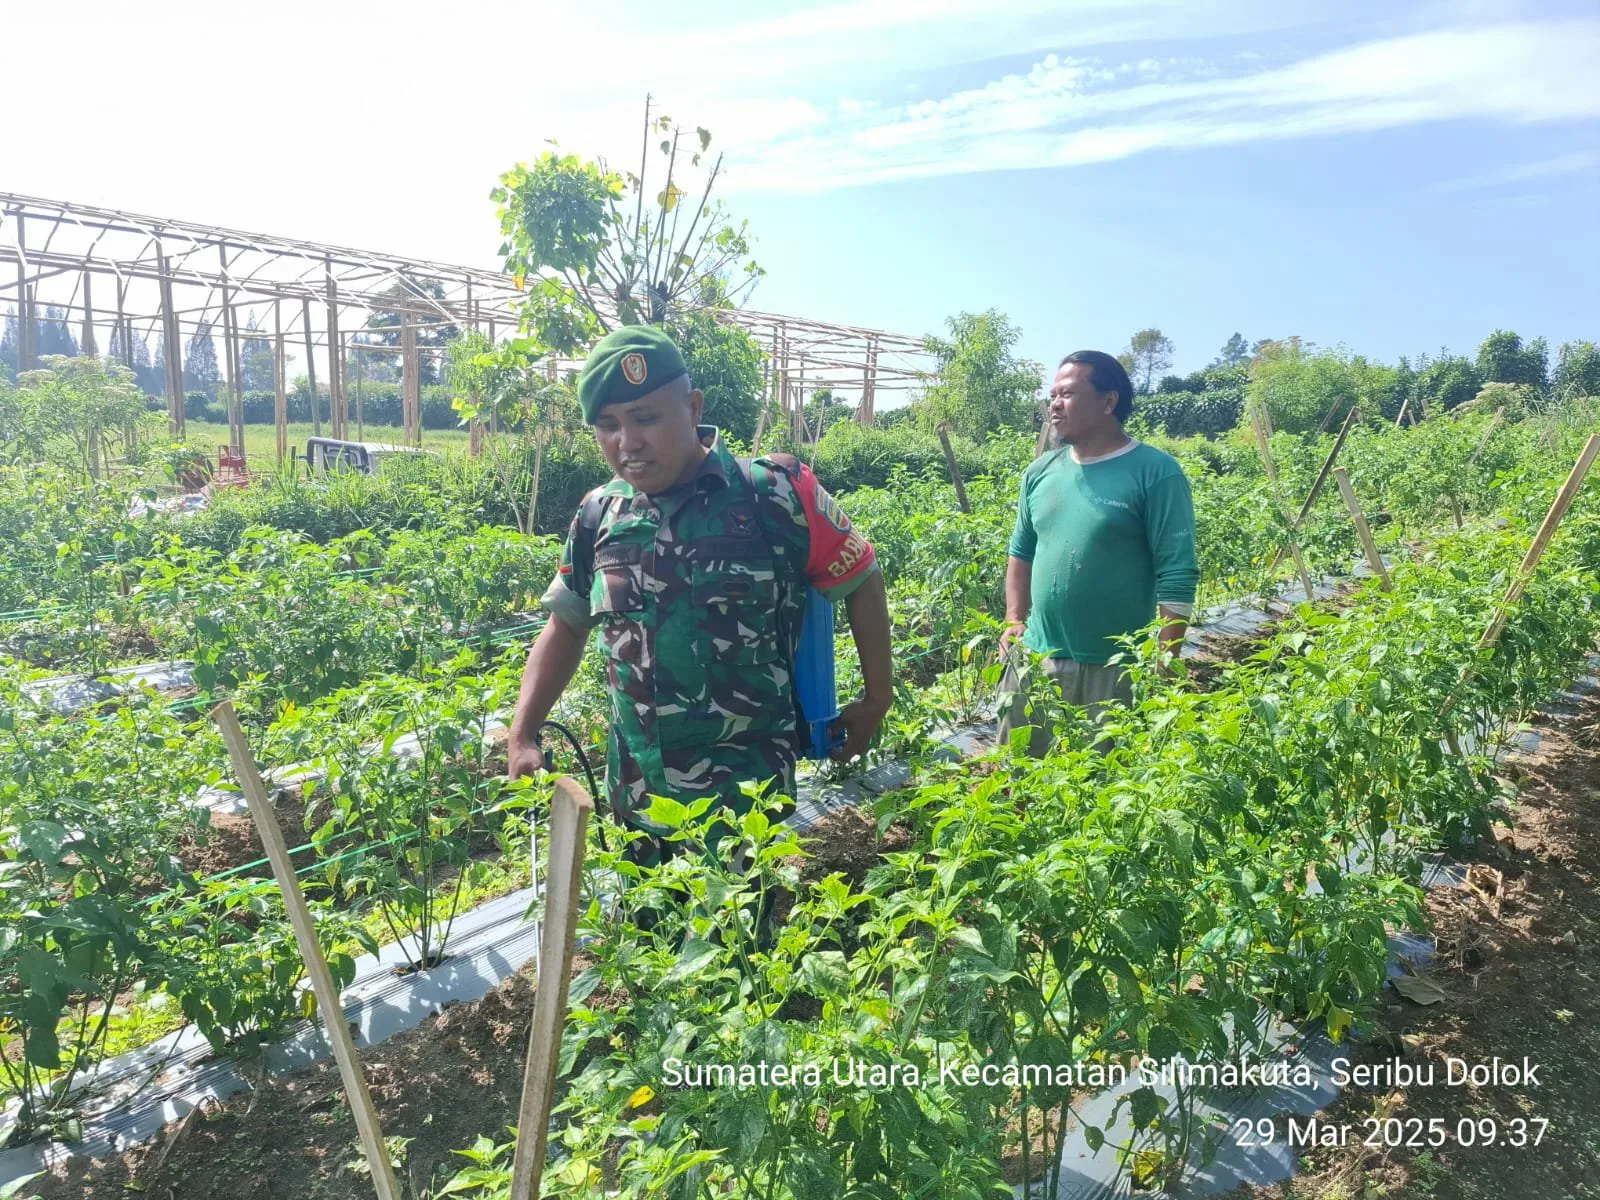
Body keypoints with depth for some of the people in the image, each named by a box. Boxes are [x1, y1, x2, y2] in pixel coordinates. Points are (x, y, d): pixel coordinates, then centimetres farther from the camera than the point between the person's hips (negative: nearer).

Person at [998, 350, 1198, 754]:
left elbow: (1177, 578, -12)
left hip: (1116, 668, -5)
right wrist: (1014, 622, 7)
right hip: (1035, 658, 5)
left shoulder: (1155, 473, -10)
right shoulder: (1040, 472, 7)